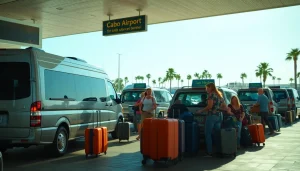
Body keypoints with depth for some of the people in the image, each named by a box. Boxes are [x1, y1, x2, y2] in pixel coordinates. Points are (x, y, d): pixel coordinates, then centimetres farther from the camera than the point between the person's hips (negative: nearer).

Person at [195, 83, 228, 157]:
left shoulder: (211, 94, -4)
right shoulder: (220, 95, 20)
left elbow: (210, 106, -16)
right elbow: (225, 108, 20)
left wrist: (201, 111, -7)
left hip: (211, 115, -8)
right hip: (219, 116, 8)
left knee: (208, 134, -4)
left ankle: (210, 153, -7)